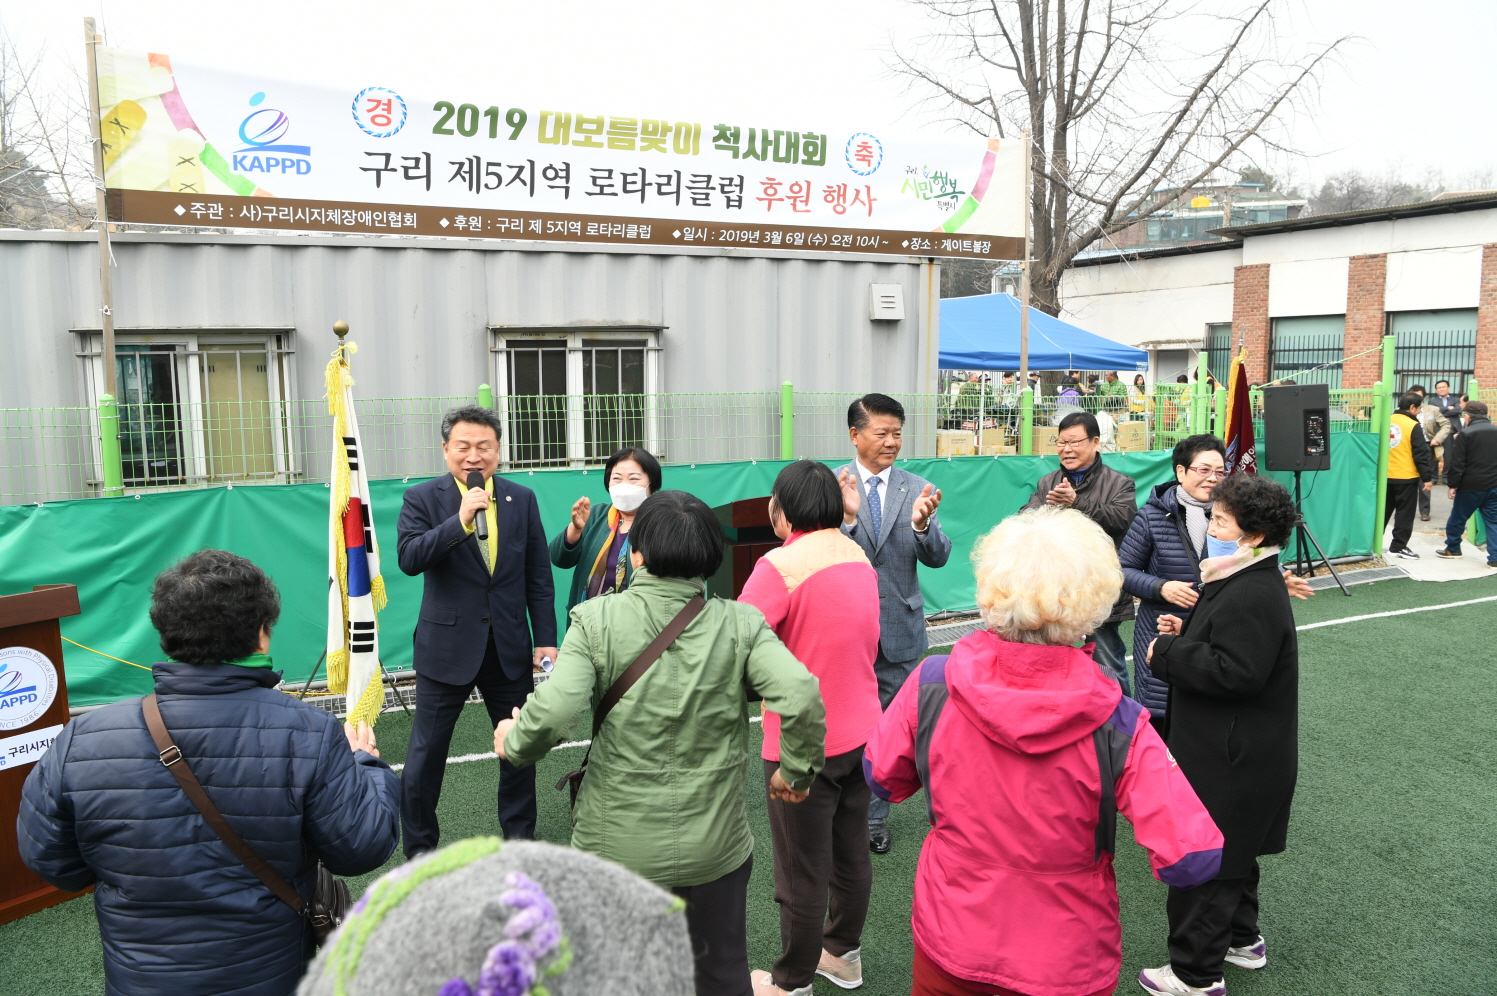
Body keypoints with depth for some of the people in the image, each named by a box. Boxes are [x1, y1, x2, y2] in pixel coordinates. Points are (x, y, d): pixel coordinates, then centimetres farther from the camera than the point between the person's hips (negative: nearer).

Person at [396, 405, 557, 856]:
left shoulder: (522, 499, 3)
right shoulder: (422, 498, -4)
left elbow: (538, 578, 4)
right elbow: (409, 559, -19)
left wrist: (546, 639, 1)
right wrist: (459, 521, -29)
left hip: (510, 647, 3)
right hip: (447, 647, -2)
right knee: (425, 755, 5)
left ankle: (520, 839, 32)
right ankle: (419, 849, 23)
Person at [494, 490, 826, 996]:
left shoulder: (597, 619, -13)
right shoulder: (740, 624, -10)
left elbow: (553, 713, -22)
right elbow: (802, 697, -21)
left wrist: (513, 743, 0)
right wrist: (795, 770, -4)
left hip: (616, 845, 0)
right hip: (715, 844, 1)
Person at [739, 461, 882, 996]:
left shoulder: (781, 565, -22)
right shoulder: (859, 556, 4)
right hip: (861, 730, 8)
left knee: (802, 871, 9)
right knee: (852, 852, 22)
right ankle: (843, 952, 41)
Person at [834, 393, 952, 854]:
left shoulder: (917, 489, 0)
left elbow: (938, 557, -6)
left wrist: (922, 523, -25)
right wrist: (845, 517, -29)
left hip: (898, 630, 2)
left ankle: (873, 816, 31)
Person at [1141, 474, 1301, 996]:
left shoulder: (1253, 595, -25)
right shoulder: (1247, 581, 8)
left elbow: (1235, 672, -31)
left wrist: (1167, 652, -21)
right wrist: (1184, 636, 3)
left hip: (1231, 762, -11)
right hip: (1236, 752, 11)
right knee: (1231, 853, 26)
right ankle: (1242, 938, 43)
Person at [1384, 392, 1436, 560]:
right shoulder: (1413, 426, -13)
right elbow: (1421, 455, -13)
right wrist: (1427, 478, -8)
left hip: (1385, 476, 6)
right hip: (1406, 477, -6)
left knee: (1382, 511, 16)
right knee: (1404, 513, 3)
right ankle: (1398, 546, 4)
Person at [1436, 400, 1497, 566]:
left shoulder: (1466, 434, -10)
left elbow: (1457, 464, -12)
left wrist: (1452, 484, -6)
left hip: (1471, 486, -5)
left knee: (1457, 518, 12)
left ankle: (1452, 549, 24)